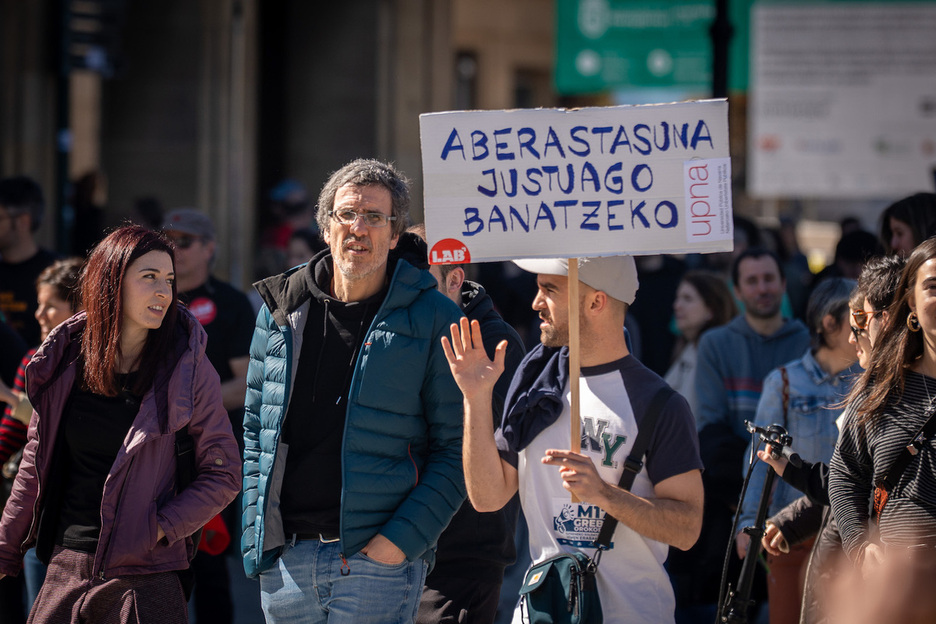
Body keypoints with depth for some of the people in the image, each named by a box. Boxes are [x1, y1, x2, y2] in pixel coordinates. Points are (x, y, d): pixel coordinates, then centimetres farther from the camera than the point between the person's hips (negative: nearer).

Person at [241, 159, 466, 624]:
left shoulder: (434, 320, -1)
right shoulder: (281, 311, 11)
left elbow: (455, 449, -3)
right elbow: (255, 432, 15)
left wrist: (401, 539, -13)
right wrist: (255, 535, 4)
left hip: (379, 556, -3)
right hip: (284, 558, 4)